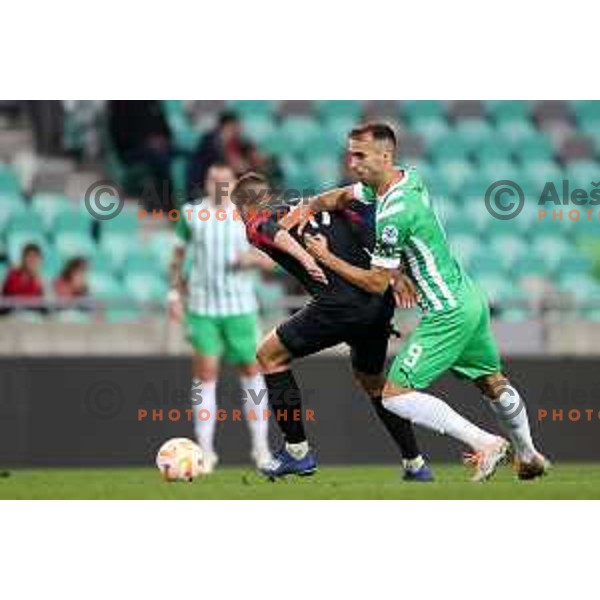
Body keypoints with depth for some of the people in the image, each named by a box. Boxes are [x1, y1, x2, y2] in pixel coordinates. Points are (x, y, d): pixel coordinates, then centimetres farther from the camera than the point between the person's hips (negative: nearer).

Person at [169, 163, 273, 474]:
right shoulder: (191, 214, 3)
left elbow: (268, 259, 6)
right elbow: (178, 254, 14)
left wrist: (253, 258, -15)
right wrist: (175, 292, 6)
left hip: (240, 306, 1)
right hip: (202, 307, -1)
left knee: (251, 369, 4)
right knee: (205, 372, -6)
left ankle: (260, 445, 14)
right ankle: (205, 450, -3)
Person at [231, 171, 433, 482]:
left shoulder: (256, 222, 10)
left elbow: (273, 231, -16)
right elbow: (367, 231, 15)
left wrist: (303, 258, -32)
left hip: (340, 303, -7)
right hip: (381, 302, 7)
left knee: (270, 355, 11)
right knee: (372, 382, 28)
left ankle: (298, 451, 11)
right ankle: (415, 464, 28)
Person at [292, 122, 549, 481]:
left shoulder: (392, 215, -23)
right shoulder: (407, 177, 4)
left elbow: (377, 283, -16)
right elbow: (341, 197, 20)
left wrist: (327, 258, -8)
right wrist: (308, 208, 3)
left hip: (448, 314, -10)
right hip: (470, 298, 10)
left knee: (396, 394, -10)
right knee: (493, 383, 26)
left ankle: (486, 444, -9)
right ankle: (529, 457, 43)